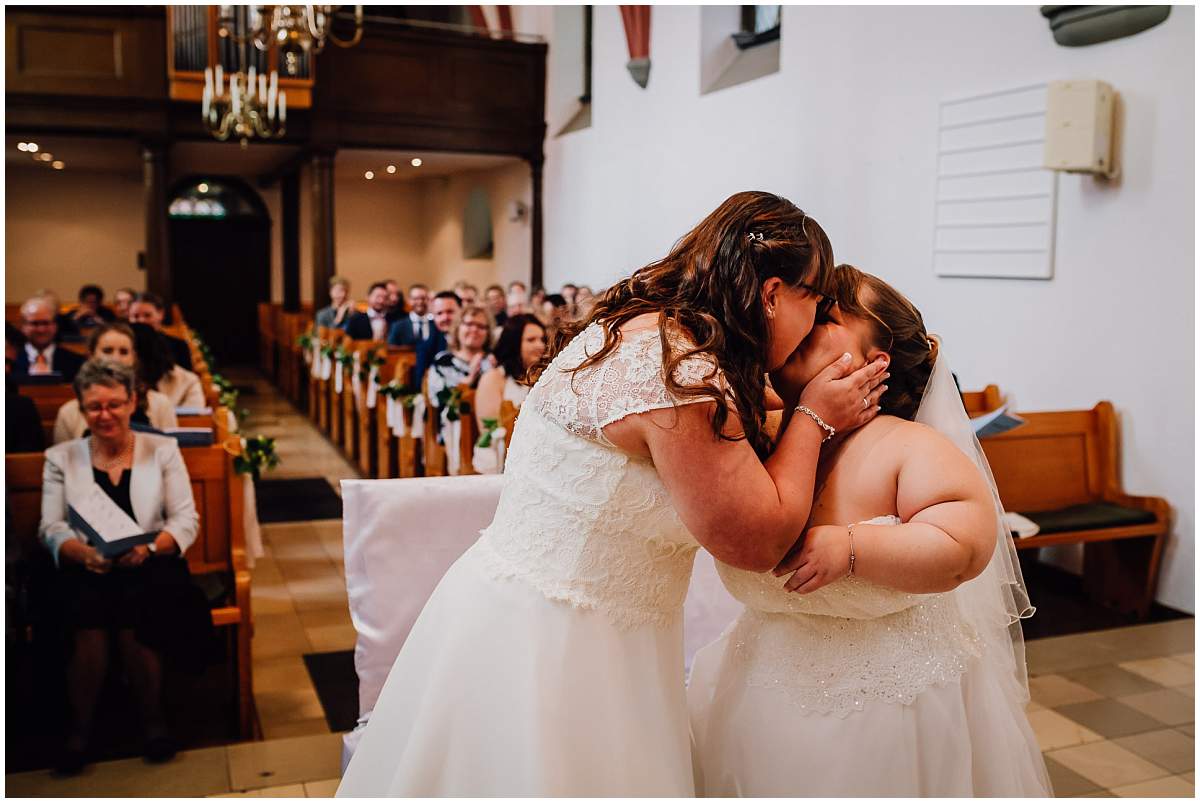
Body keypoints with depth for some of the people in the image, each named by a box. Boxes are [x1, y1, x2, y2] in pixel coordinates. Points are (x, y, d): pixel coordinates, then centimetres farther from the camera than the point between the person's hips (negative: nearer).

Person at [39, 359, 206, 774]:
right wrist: (85, 554, -19)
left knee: (133, 620, -32)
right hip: (85, 571, 1)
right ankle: (79, 728, -10)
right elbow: (50, 528, 4)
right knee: (88, 625, -31)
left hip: (150, 566, -1)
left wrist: (150, 548, -18)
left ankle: (153, 719, -10)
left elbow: (186, 519, 3)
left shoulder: (162, 449, 8)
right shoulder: (61, 457, 11)